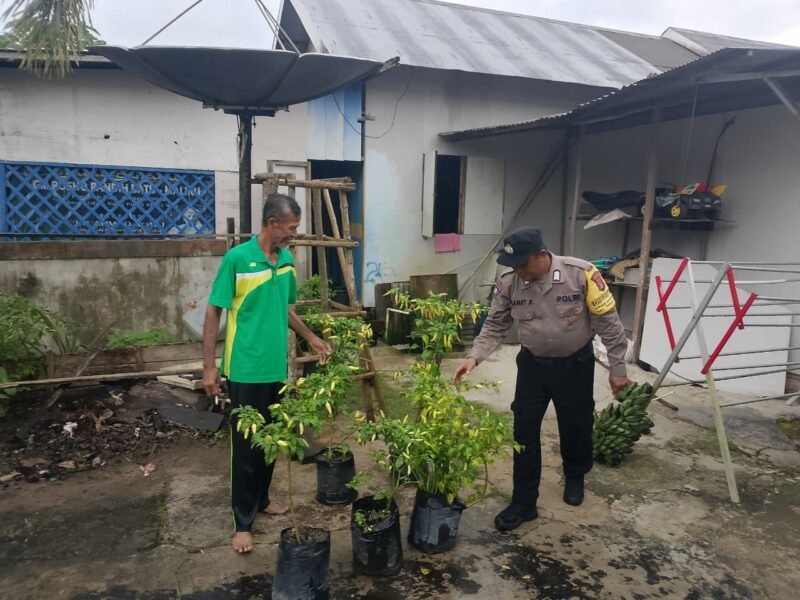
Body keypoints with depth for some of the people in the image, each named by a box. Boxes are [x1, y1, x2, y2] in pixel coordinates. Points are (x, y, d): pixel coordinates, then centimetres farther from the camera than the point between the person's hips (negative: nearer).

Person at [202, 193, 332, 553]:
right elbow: (214, 313, -10)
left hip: (277, 367, 6)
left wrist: (311, 338, 19)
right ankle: (242, 522, 15)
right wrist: (209, 366, -12)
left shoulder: (287, 260, 6)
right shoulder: (237, 259, -13)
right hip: (246, 369, -6)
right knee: (245, 444, 3)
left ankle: (262, 499, 36)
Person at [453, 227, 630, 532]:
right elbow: (495, 327, -4)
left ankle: (574, 477, 47)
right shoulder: (508, 282, -16)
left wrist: (617, 367, -9)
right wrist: (474, 357, -18)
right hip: (533, 363, 2)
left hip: (576, 364, -2)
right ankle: (523, 503, 16)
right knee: (524, 430, 2)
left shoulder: (581, 274, -24)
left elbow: (608, 323, -14)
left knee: (576, 425, 16)